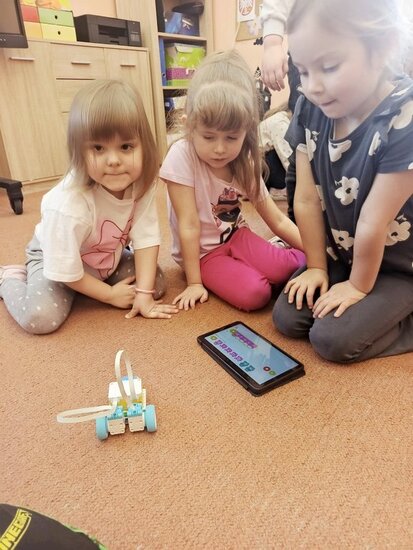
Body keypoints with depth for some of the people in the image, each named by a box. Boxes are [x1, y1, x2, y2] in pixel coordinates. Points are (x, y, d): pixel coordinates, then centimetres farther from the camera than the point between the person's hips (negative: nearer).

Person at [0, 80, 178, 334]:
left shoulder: (142, 183, -24)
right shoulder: (68, 205, -37)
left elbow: (146, 237, -21)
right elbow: (65, 272, -27)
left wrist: (144, 294, -26)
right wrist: (111, 295, -17)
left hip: (110, 257, 5)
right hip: (56, 260, -4)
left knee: (156, 284, -11)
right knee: (41, 317, -26)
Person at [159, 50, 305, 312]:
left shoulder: (245, 163, -6)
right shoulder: (182, 156, -22)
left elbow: (278, 220, -4)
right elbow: (189, 226, -21)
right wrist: (194, 283, -17)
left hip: (236, 235, 4)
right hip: (202, 250, -4)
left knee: (284, 270, -20)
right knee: (254, 295, -24)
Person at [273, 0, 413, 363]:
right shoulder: (311, 111, -10)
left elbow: (372, 223, -24)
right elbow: (306, 200, -9)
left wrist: (359, 286, -13)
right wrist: (316, 267, -5)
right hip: (339, 256, 6)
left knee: (332, 338, -16)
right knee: (287, 318, -1)